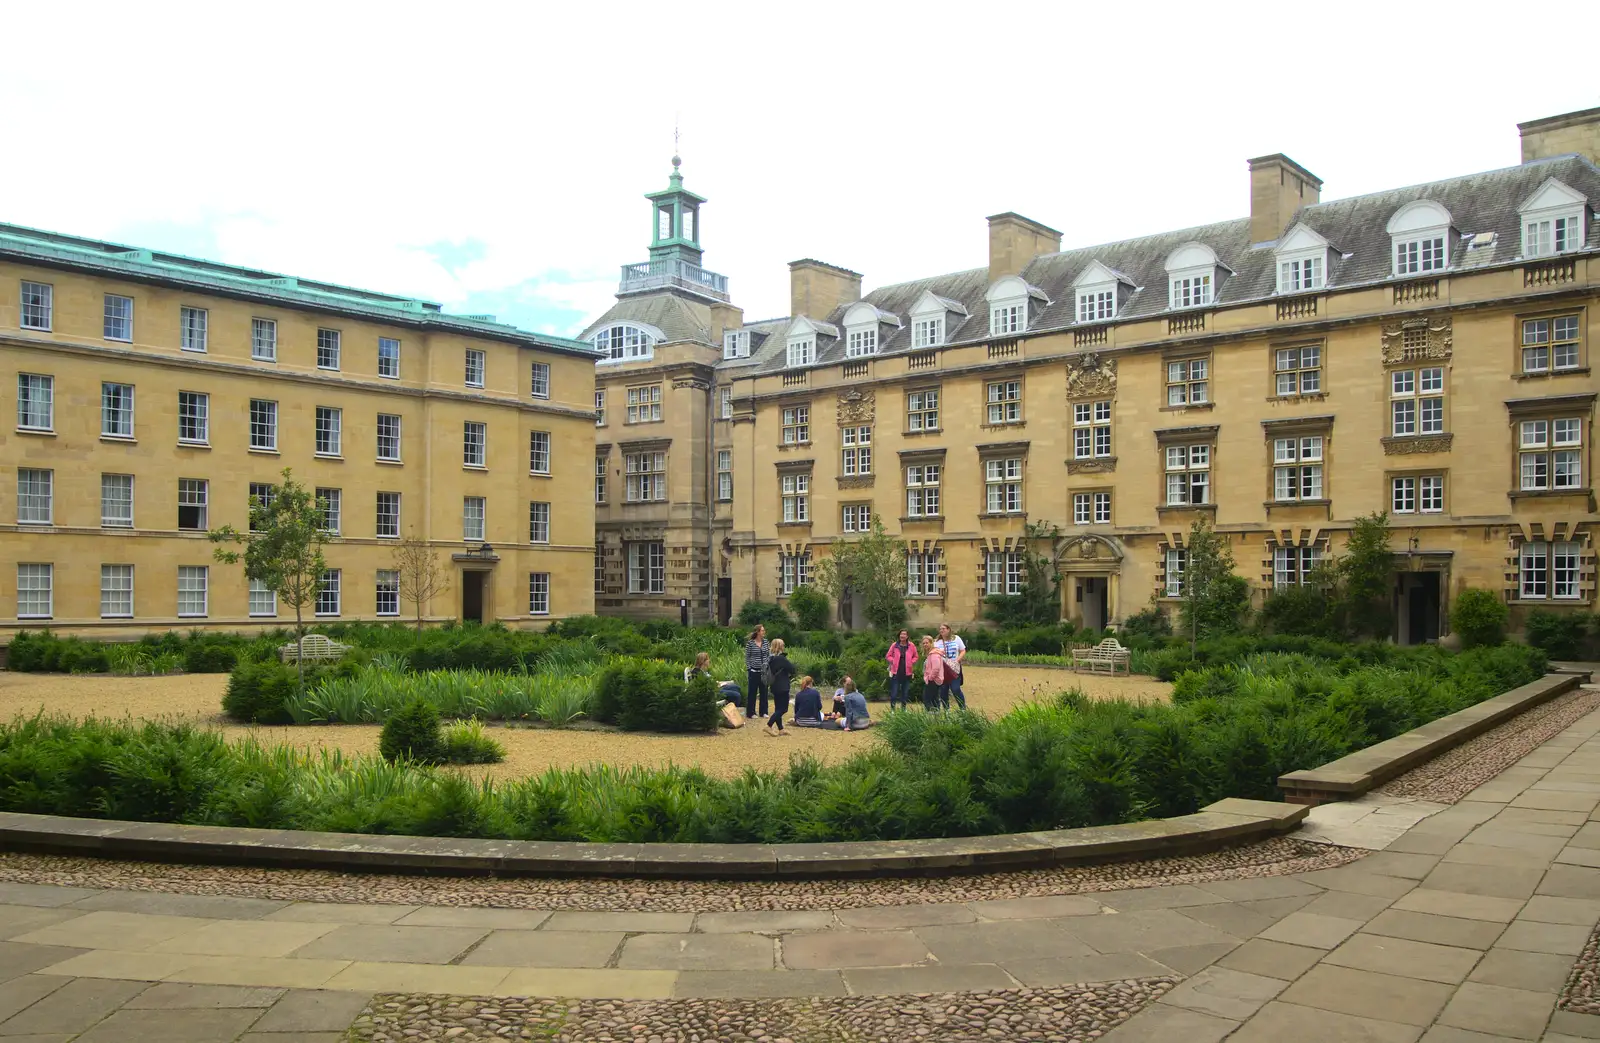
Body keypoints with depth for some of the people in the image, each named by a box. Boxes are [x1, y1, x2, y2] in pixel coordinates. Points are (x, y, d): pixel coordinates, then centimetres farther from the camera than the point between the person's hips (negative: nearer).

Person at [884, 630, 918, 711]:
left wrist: (911, 662, -5)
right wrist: (893, 661, -9)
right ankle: (892, 709, 7)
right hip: (896, 672, -1)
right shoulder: (894, 645, -2)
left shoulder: (911, 646, 1)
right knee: (894, 693, -2)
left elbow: (915, 657, 12)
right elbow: (888, 655, 7)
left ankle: (904, 709, 20)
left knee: (905, 693, 9)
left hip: (907, 673, 2)